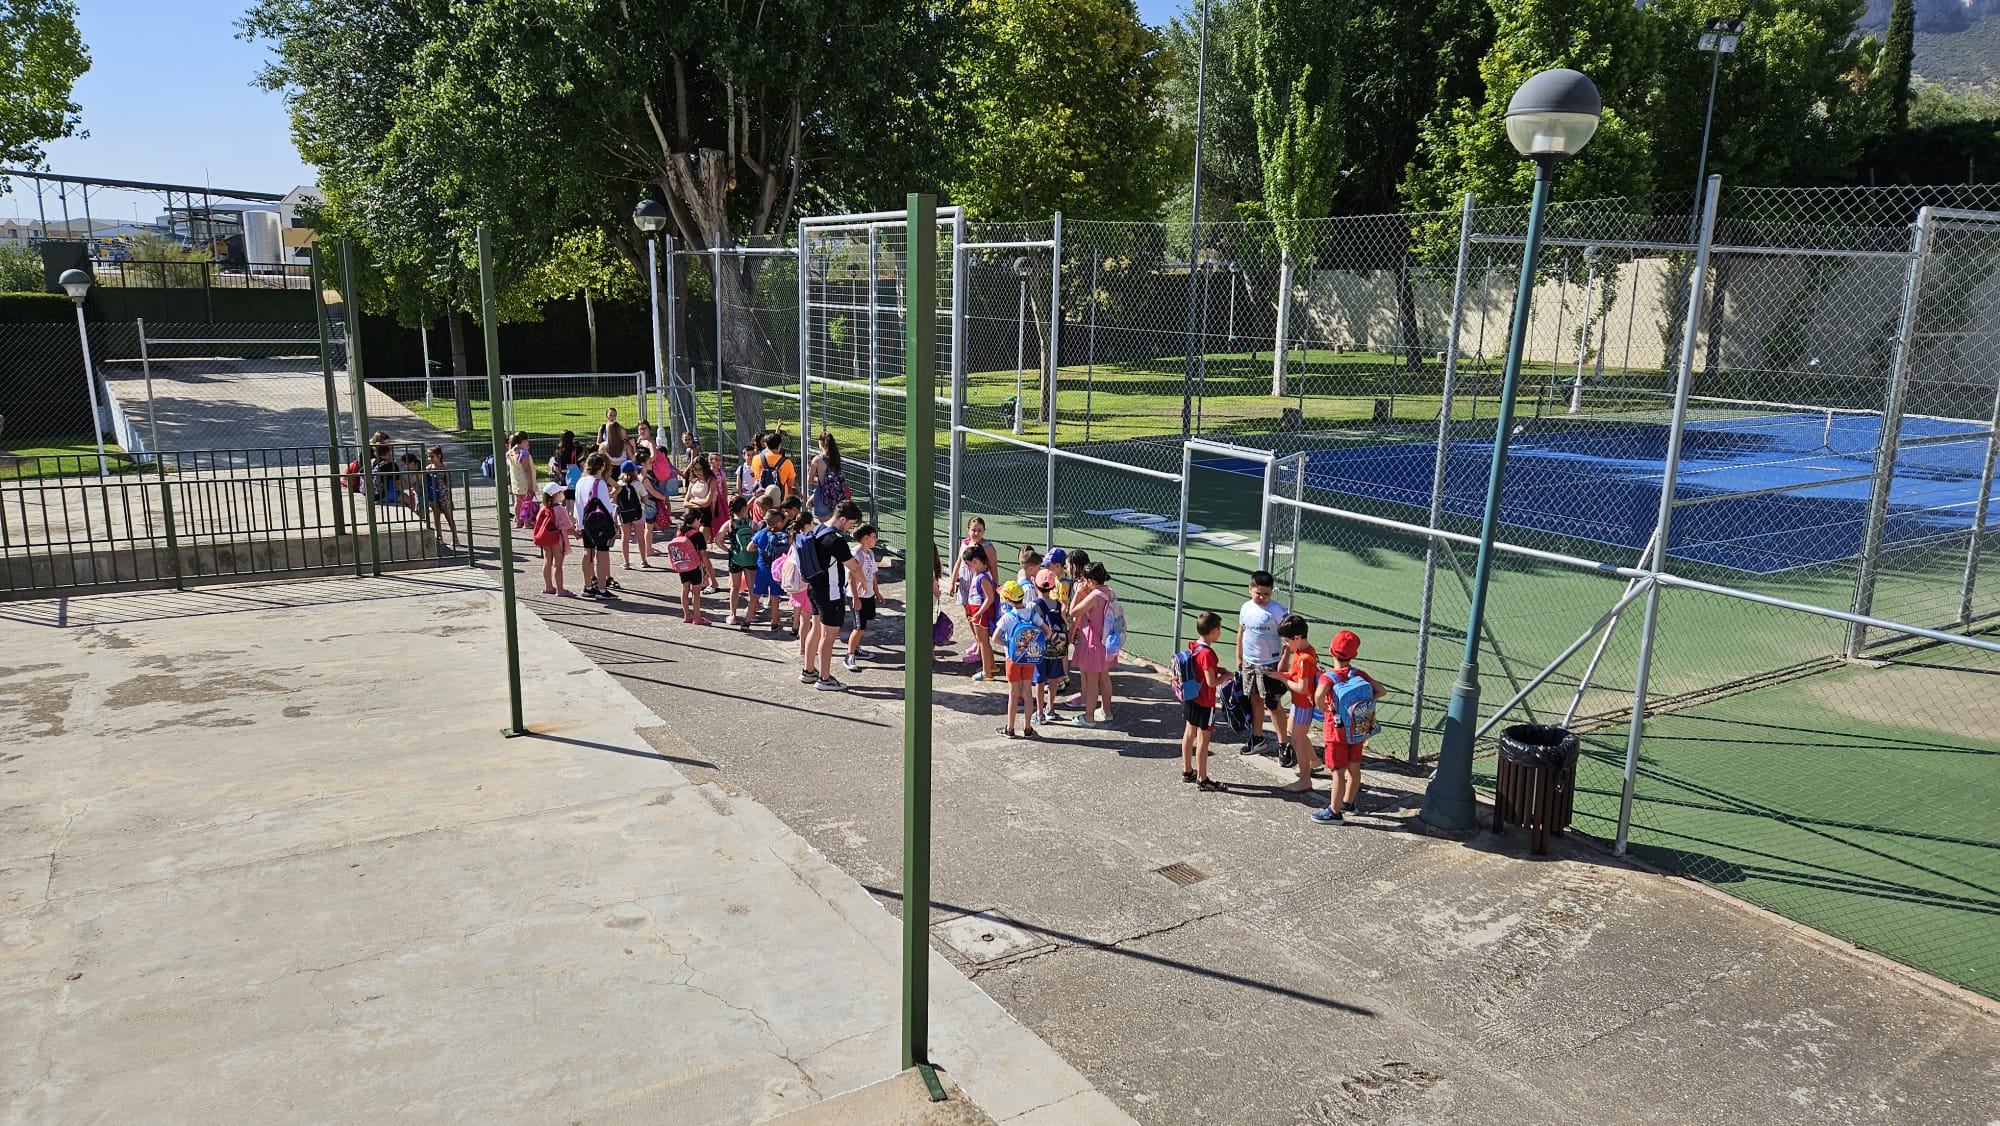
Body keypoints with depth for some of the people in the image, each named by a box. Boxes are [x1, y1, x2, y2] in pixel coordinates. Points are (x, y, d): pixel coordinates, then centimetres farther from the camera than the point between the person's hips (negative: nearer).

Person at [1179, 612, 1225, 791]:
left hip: (1190, 698, 9)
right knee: (1203, 739, 1)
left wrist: (1216, 668, 8)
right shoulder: (1207, 653, -25)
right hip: (1204, 703, -9)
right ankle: (1202, 779, 9)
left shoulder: (1193, 646, 1)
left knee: (1189, 734, 18)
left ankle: (1187, 771, 31)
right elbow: (1211, 682, -24)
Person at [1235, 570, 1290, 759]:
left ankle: (1284, 742, 6)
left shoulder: (1277, 609, -15)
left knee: (1272, 705, -3)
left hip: (1269, 664, -6)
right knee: (1255, 700, 16)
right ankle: (1257, 739, 29)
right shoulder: (1246, 608, 4)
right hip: (1249, 663, 6)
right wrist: (1239, 657, 17)